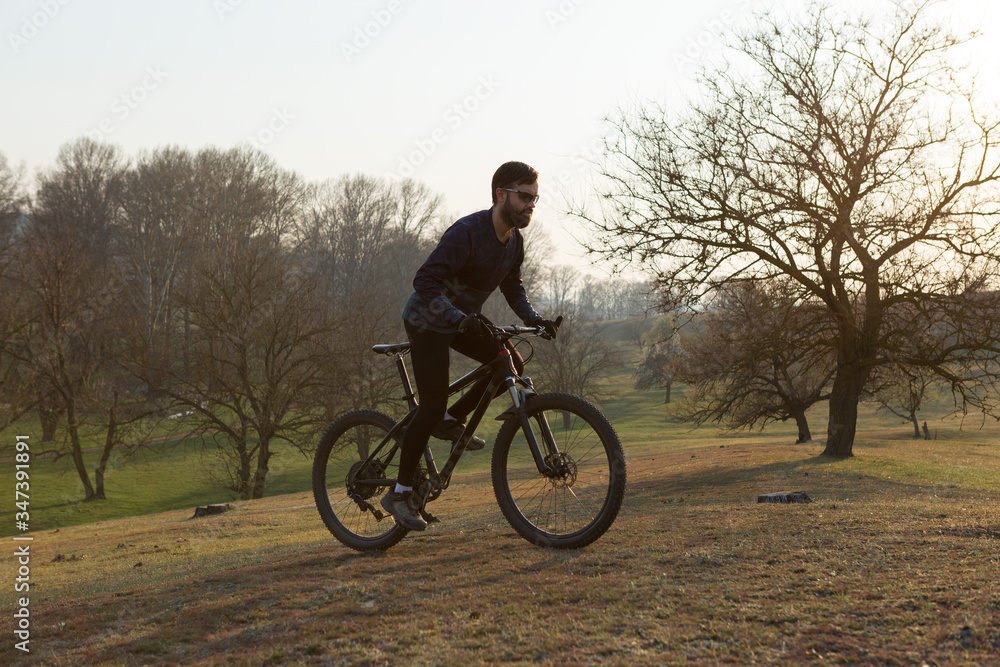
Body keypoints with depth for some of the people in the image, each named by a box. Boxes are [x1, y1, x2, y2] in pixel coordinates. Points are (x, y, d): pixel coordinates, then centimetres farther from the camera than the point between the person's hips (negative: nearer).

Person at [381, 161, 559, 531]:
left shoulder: (514, 240, -2)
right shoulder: (467, 232, -29)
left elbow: (512, 286, 12)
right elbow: (425, 282, -33)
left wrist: (534, 319, -4)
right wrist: (461, 318, -43)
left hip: (463, 320, 8)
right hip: (428, 321, -8)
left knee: (511, 364, -6)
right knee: (433, 406, -12)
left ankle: (451, 420, 11)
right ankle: (400, 492, 0)